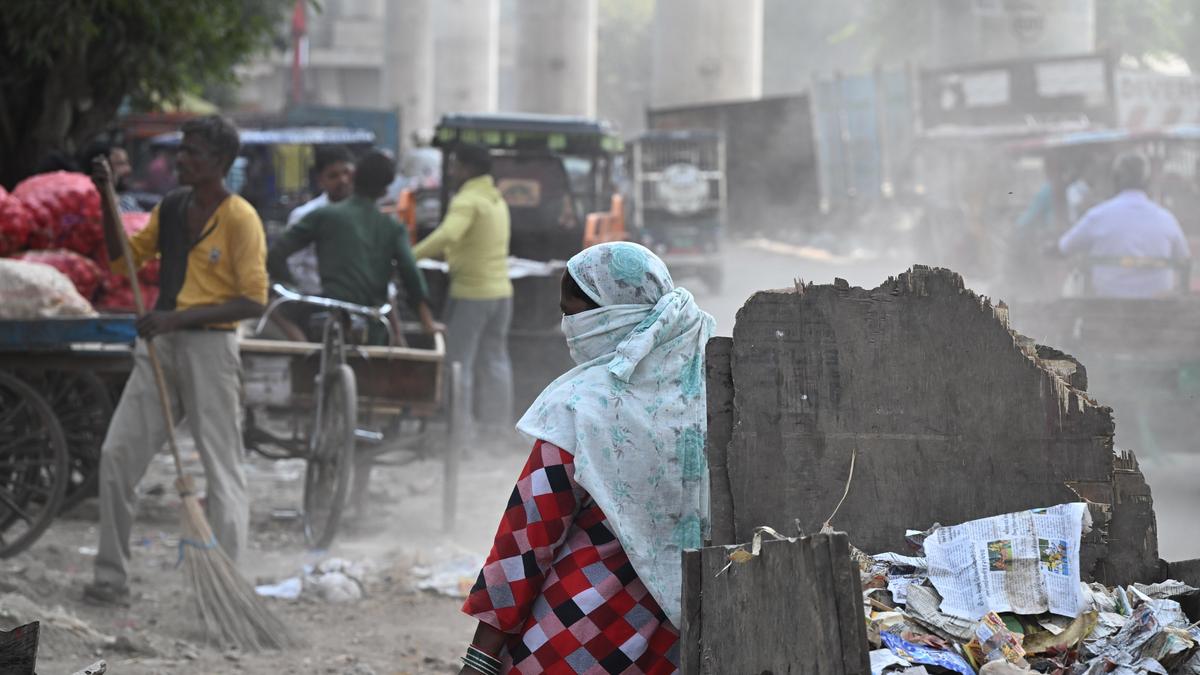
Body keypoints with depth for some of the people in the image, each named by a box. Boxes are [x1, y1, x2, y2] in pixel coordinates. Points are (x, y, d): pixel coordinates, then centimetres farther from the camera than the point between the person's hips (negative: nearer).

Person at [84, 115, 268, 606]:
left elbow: (254, 301, -15)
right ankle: (111, 578, 11)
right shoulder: (171, 208, 10)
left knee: (221, 469, -2)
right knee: (117, 454, 3)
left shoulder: (239, 219, -10)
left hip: (210, 346, -7)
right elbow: (124, 257, 21)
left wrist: (178, 317, -20)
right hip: (160, 343, 7)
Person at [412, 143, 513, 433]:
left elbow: (448, 234, -32)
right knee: (494, 359, 14)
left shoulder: (468, 200, -15)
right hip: (501, 290, 8)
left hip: (471, 293, -8)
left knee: (458, 362, -2)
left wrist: (411, 256, -31)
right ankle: (497, 420, 17)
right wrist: (449, 252, 24)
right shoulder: (497, 199, 13)